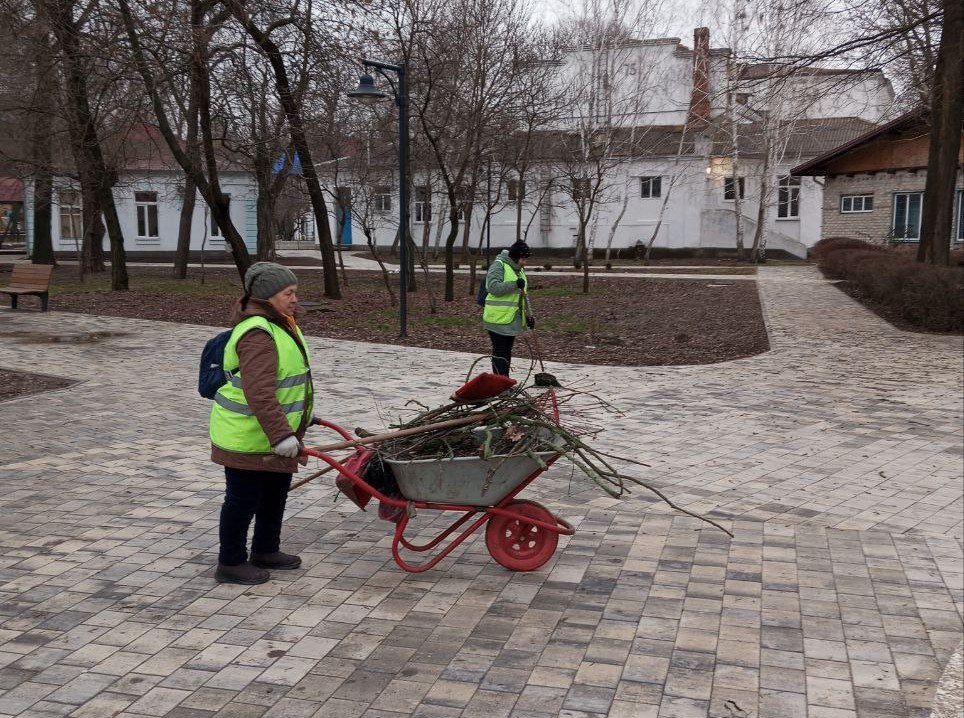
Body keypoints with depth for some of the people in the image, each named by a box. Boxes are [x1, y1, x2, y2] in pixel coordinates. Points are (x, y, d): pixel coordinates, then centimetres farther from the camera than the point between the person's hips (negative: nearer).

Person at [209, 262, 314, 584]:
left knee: (276, 492, 19)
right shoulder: (257, 335, -26)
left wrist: (303, 415, 29)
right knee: (244, 498, 3)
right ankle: (230, 564, 18)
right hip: (247, 435, -10)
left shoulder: (280, 322, 8)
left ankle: (266, 551, 35)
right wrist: (280, 435, -38)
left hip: (273, 431, 10)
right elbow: (259, 393, -34)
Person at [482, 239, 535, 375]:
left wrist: (529, 315, 17)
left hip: (513, 319, 8)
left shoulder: (520, 270, 18)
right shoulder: (499, 265, -9)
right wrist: (515, 284, -28)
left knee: (507, 351, 13)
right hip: (498, 318, -8)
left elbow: (524, 295, 24)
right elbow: (493, 287, -22)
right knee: (500, 351, -7)